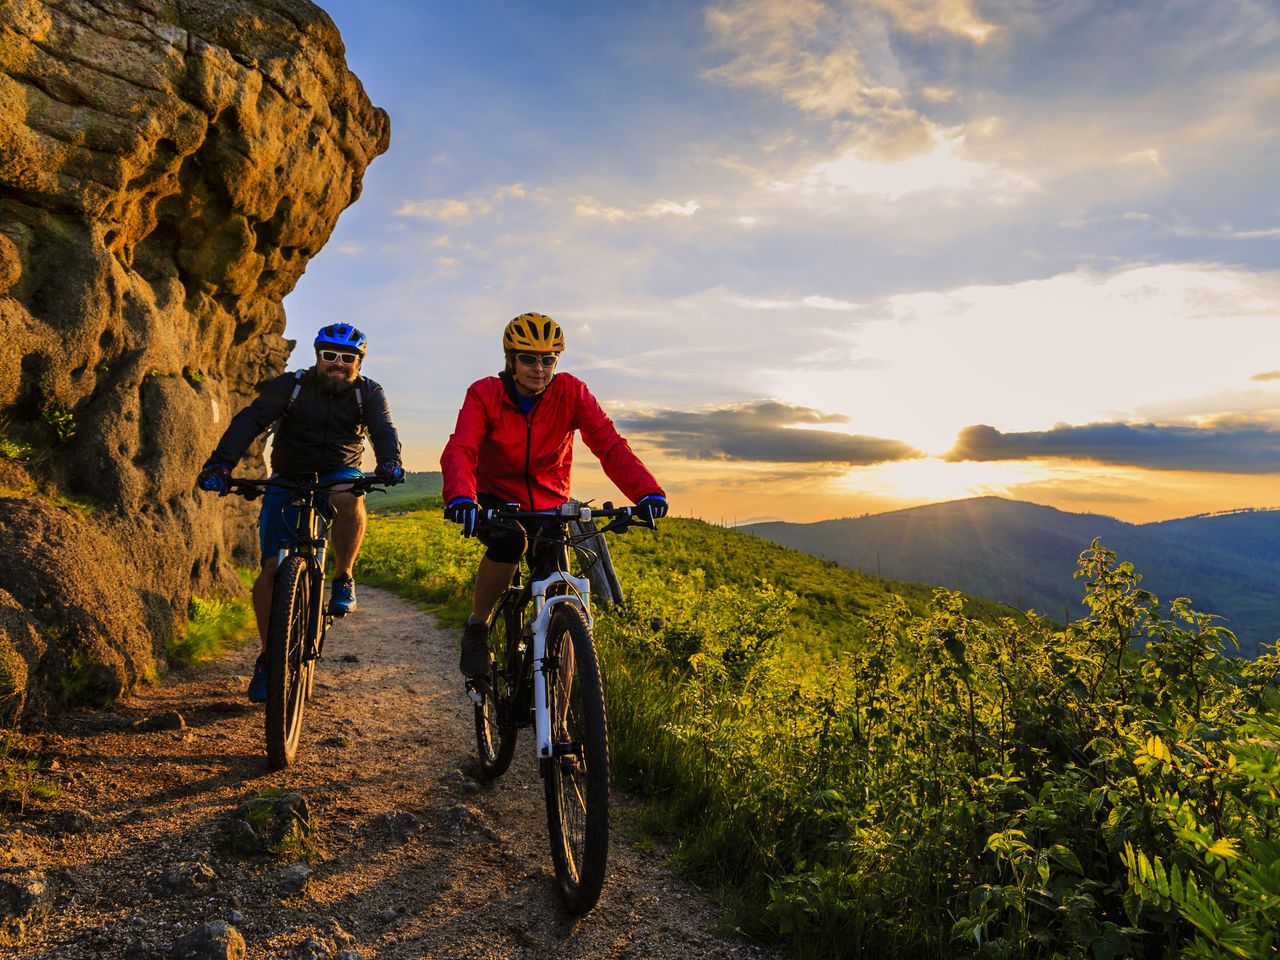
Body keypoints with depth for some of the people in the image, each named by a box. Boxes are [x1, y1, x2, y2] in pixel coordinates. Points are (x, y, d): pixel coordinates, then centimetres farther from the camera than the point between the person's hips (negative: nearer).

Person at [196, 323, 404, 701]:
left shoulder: (368, 393, -6)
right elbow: (250, 420, -22)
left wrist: (390, 461, -46)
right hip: (289, 480, 0)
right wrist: (221, 462, -39)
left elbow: (383, 429, -23)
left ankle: (343, 580, -16)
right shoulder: (291, 385, -9)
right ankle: (267, 655, 7)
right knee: (272, 568, -10)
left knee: (348, 498, -38)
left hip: (338, 474, 0)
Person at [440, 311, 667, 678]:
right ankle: (476, 628, -10)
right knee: (509, 541, -35)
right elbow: (460, 450, -30)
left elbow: (609, 443, -24)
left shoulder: (571, 392, -13)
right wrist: (460, 497, -53)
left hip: (549, 505, 2)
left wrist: (647, 491, -42)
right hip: (497, 502, -2)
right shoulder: (484, 394, -16)